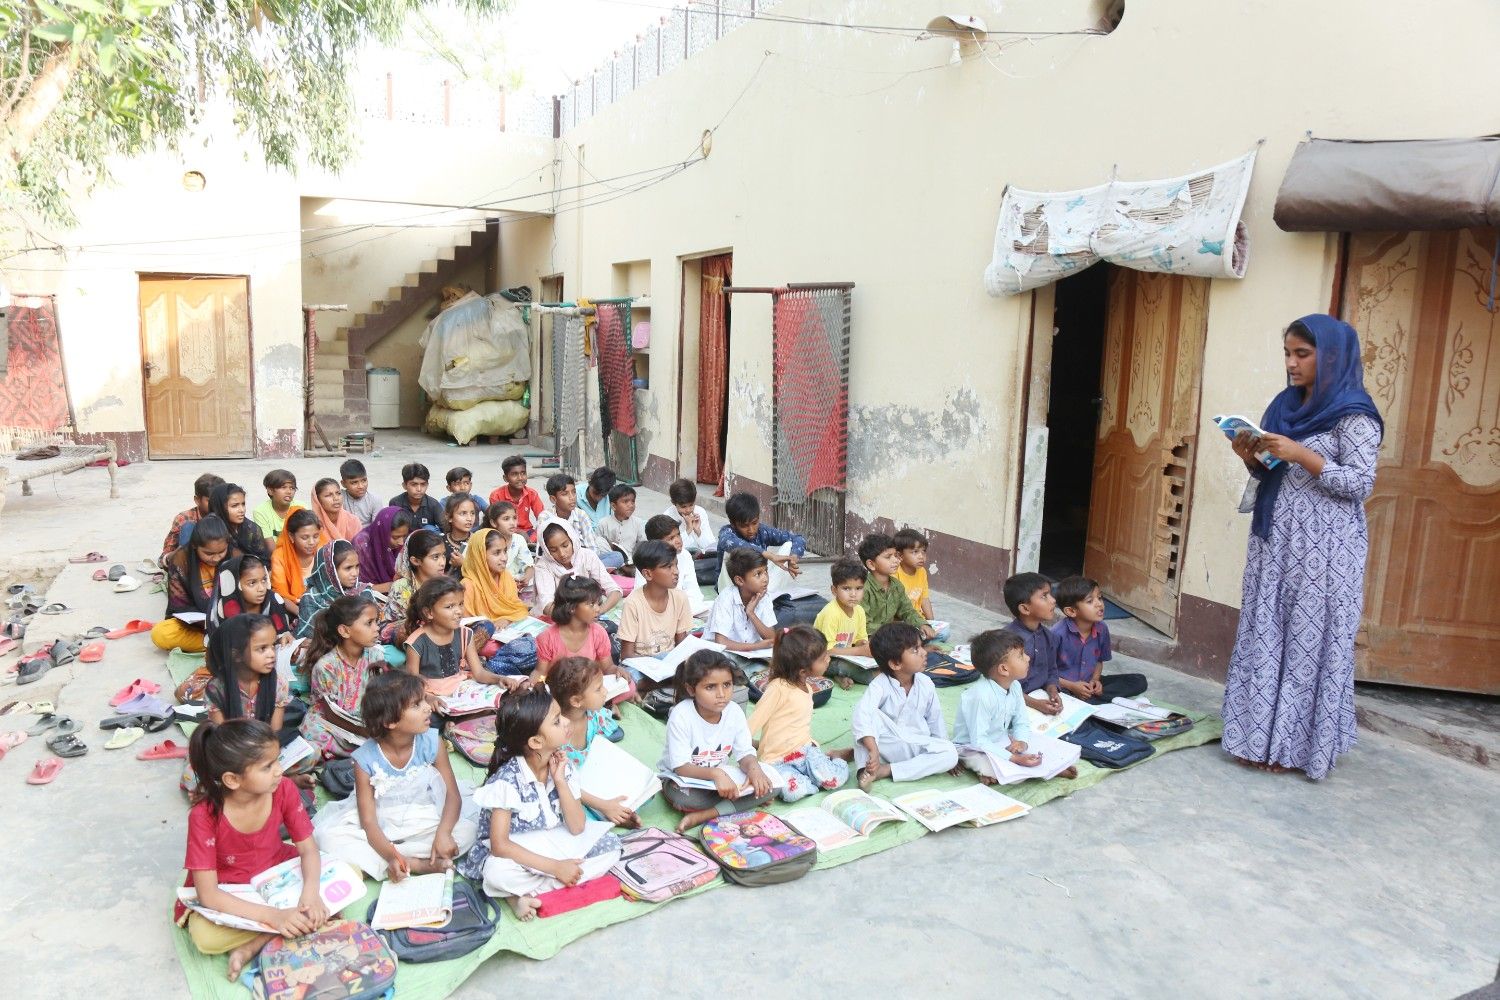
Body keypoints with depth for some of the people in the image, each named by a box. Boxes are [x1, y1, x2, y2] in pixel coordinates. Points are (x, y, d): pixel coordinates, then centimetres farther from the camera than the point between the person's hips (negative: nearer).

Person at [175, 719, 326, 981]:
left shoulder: (284, 790, -18)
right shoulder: (204, 816, -27)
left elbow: (308, 849, -13)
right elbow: (208, 894, -27)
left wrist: (310, 893, -35)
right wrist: (272, 915, -38)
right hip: (228, 895, -4)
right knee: (205, 935, -36)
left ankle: (252, 945, -20)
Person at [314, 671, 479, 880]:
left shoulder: (432, 743, -13)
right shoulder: (366, 759, -17)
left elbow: (452, 794, -12)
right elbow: (368, 822, -17)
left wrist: (443, 833, -31)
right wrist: (391, 856, -35)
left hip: (423, 824, 1)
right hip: (381, 830, -1)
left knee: (467, 829, -25)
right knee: (328, 836, -24)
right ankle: (419, 864, -25)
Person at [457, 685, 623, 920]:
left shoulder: (563, 768, -6)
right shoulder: (508, 780, -22)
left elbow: (577, 828, -8)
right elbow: (500, 845, -25)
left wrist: (560, 781, -20)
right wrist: (556, 867, -28)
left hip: (555, 846, 7)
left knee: (611, 844, -13)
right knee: (497, 872, -38)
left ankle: (528, 892, -17)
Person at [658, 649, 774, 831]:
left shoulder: (734, 712, -11)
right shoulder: (681, 716, -24)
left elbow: (745, 754, -6)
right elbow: (680, 766, -25)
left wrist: (753, 769, -31)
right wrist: (716, 774, -41)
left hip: (720, 776, 5)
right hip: (680, 778, -5)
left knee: (769, 786, -17)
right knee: (682, 798, -40)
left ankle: (703, 815, -24)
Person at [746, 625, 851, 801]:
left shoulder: (807, 687, 11)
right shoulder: (778, 688, -17)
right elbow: (753, 724, -15)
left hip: (806, 750, 6)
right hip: (778, 761, -6)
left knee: (835, 779, -22)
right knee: (793, 791, -36)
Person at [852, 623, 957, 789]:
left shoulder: (926, 684, -4)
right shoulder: (880, 685, -18)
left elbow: (935, 719, 8)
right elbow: (861, 714, -35)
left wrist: (945, 754, 10)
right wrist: (873, 750, -47)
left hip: (916, 748, 5)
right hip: (885, 744, -5)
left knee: (951, 754, -22)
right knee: (871, 715, -30)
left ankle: (885, 770, -23)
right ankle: (865, 769, -29)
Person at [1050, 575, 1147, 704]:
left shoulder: (1102, 629, -2)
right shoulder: (1058, 633, -20)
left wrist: (1095, 679, -4)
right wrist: (1071, 686, -18)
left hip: (1089, 685, 7)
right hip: (1064, 687, -7)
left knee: (1139, 681, -4)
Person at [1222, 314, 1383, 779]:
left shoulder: (1354, 414, -9)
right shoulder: (1285, 405, 12)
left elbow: (1360, 484, -15)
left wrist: (1301, 454, -22)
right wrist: (1252, 458, -3)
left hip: (1323, 550, -7)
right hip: (1276, 542, 7)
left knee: (1309, 640, 0)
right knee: (1265, 635, 8)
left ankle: (1292, 744, 9)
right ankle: (1261, 734, 18)